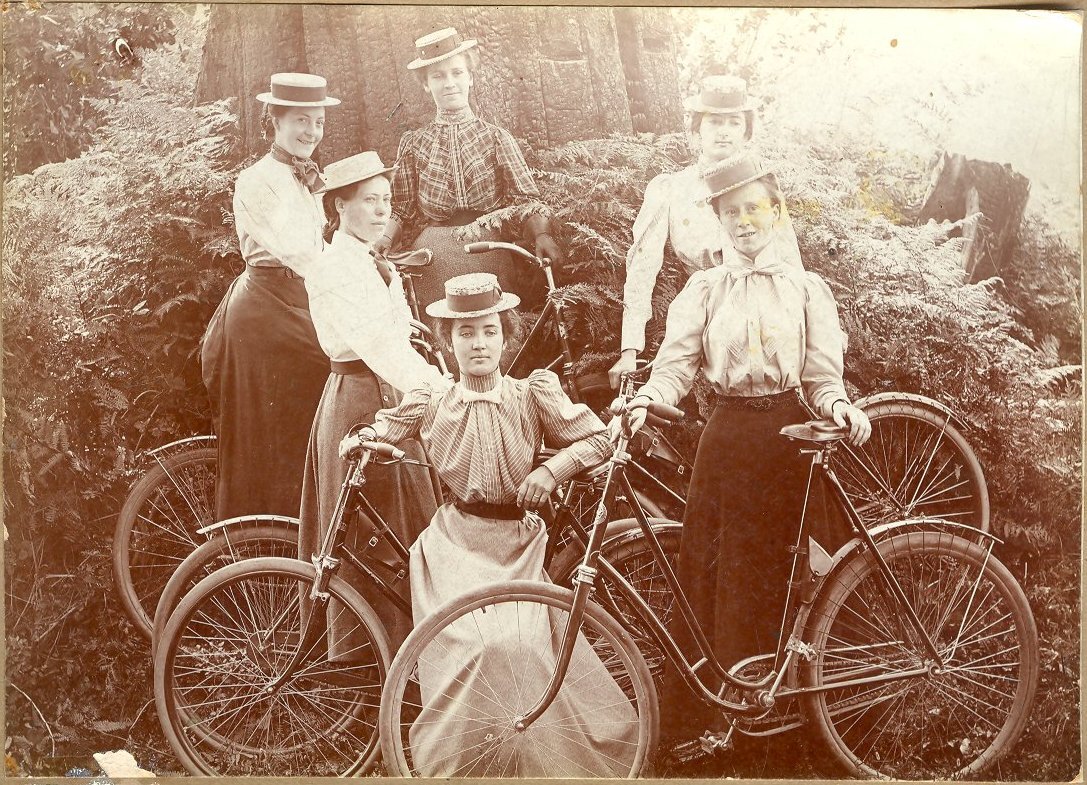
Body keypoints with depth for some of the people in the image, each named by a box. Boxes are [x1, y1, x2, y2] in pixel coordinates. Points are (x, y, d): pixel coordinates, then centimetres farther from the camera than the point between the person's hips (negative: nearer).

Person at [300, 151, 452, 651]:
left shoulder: (380, 268, 16)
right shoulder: (332, 268, -13)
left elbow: (397, 340, 11)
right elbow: (375, 343, -26)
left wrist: (443, 386, -1)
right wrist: (438, 390, -34)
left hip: (392, 399, 9)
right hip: (357, 400, -8)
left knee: (407, 531, 12)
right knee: (364, 539, 1)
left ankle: (406, 642, 24)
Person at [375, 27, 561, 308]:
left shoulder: (495, 137, 8)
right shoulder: (413, 143, 10)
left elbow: (525, 200, -2)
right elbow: (403, 211, 9)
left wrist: (541, 234, -19)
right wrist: (386, 239, -10)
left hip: (490, 255, 0)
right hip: (434, 261, 0)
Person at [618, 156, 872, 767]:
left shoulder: (807, 288, 9)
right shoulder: (706, 289, 10)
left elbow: (823, 377, 4)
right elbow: (676, 364, -1)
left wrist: (841, 409, -18)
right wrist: (642, 402, -21)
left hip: (786, 436, 0)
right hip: (727, 436, 1)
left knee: (769, 576, 4)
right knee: (706, 574, -1)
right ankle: (694, 718, 7)